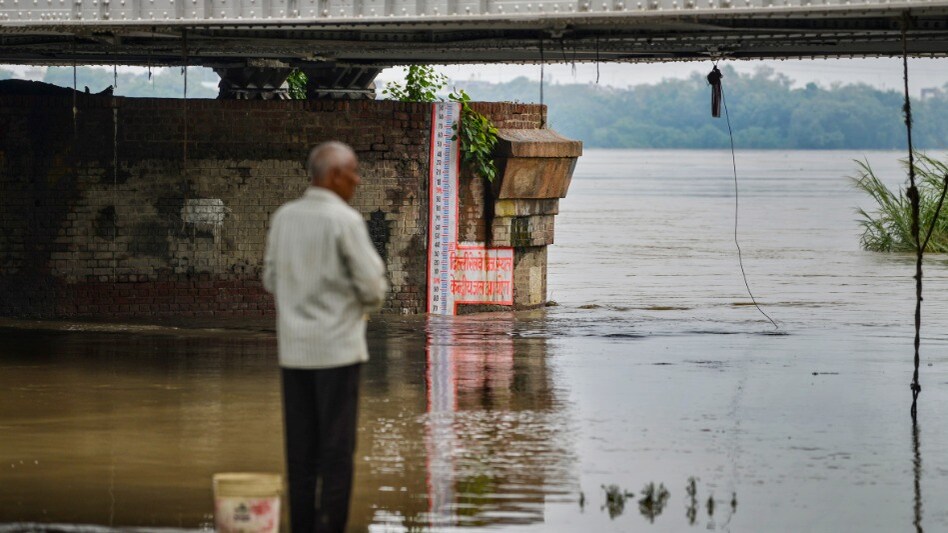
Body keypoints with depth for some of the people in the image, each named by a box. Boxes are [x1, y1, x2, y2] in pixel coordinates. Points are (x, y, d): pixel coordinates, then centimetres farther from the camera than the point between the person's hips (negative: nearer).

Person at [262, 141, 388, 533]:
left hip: (293, 347, 6)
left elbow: (272, 281, 13)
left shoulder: (283, 217, 6)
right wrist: (373, 297, 12)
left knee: (301, 447, 8)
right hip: (337, 346, -6)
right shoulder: (345, 220, -12)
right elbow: (372, 287, -10)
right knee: (337, 447, -2)